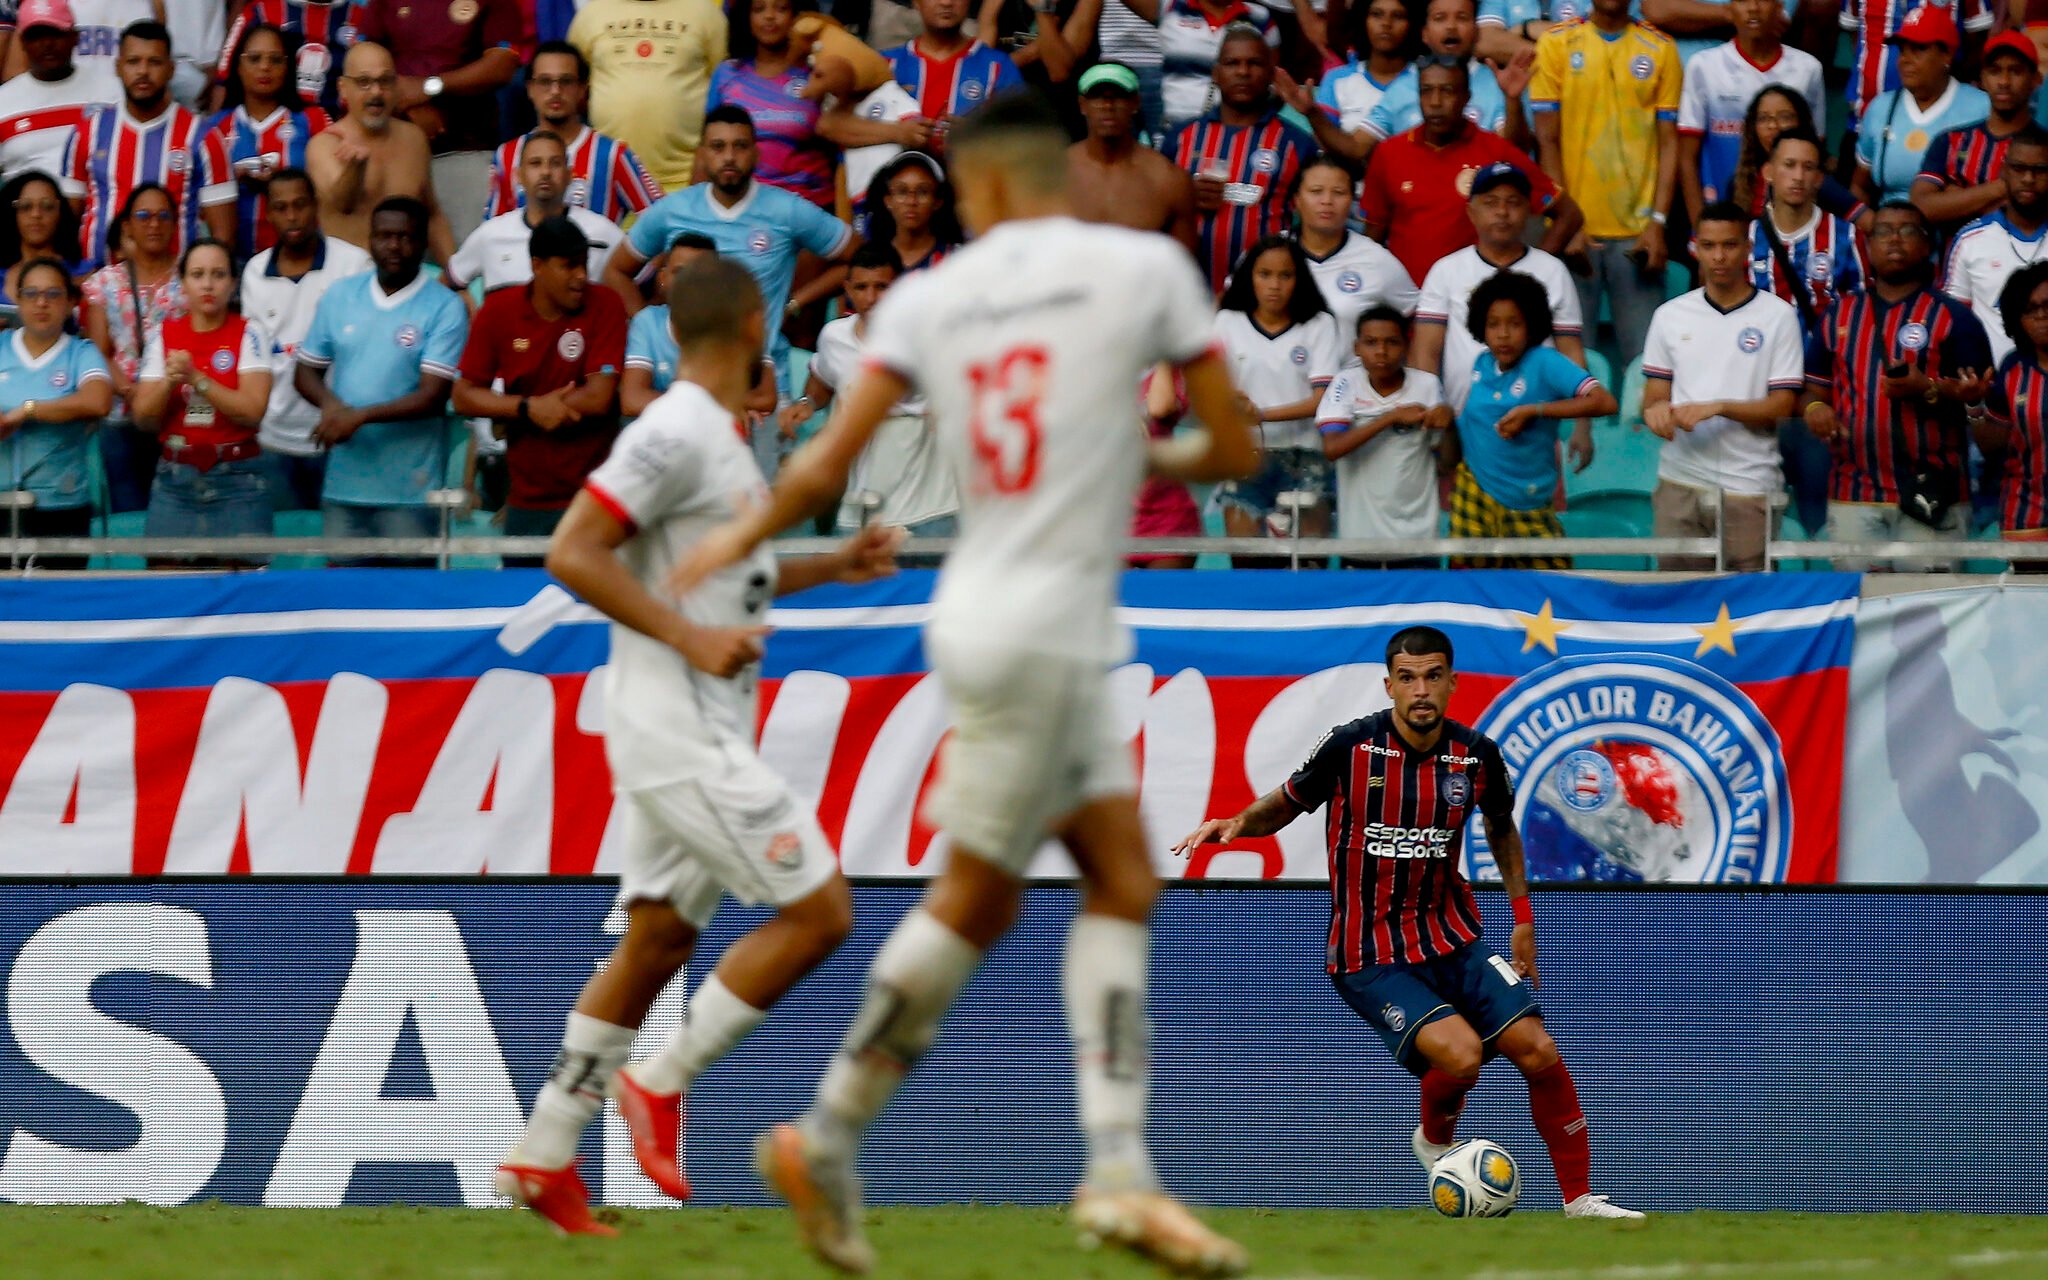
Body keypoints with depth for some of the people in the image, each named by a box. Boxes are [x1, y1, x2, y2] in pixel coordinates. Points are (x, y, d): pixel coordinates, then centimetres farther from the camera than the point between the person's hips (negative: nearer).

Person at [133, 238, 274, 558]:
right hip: (174, 483, 3)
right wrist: (169, 382, -14)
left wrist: (195, 378, -17)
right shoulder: (165, 336, 8)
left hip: (236, 482, -2)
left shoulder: (248, 335, -1)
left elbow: (253, 410, -12)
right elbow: (143, 418, 5)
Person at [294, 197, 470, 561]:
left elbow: (433, 396, -11)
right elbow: (306, 370, 14)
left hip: (408, 491, -4)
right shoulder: (340, 295, 9)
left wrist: (362, 416, -18)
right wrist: (330, 403, -9)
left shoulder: (445, 309, -5)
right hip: (343, 486, 4)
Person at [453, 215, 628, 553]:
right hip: (526, 498, 3)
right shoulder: (498, 311, 1)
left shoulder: (604, 307, -5)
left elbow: (599, 398, -13)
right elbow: (463, 398, 1)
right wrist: (530, 408, -14)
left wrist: (514, 415, -7)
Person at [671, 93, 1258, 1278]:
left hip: (988, 612, 5)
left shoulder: (928, 298, 4)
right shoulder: (1146, 267, -4)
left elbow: (826, 467, 4)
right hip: (1042, 635, -5)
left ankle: (1119, 1168, 1)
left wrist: (743, 538, 21)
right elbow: (1235, 448, 0)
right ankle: (828, 1141, 8)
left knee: (1124, 878, 9)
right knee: (975, 902, 4)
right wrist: (1156, 458, 20)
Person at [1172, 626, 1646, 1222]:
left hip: (1451, 938, 4)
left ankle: (1580, 1198, 9)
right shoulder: (1351, 747, -13)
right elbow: (1287, 803, 4)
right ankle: (1435, 1140, 11)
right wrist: (1238, 825, -16)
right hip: (1368, 956, -4)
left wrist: (1523, 919, 15)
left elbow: (1500, 827, 18)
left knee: (1539, 1053, -8)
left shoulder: (1477, 755, -3)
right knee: (1461, 1054, -25)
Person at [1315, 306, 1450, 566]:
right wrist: (1392, 418, -21)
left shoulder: (1427, 385, -3)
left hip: (1416, 536, 0)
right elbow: (1332, 449, -18)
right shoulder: (1346, 384, -4)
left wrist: (1447, 425, -19)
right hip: (1360, 537, 0)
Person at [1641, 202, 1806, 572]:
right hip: (1680, 481, 3)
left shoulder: (1778, 316, 1)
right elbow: (1654, 394, 12)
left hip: (1749, 486, -3)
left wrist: (1718, 408, -17)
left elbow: (1782, 406, -3)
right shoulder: (1670, 316, 10)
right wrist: (1657, 412, -12)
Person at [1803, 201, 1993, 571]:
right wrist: (1815, 407, -4)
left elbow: (1979, 398, -1)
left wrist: (1927, 389, -18)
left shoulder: (1952, 317, 3)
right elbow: (1816, 388, 19)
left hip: (1929, 497, -3)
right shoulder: (1839, 315, 15)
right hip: (1853, 496, 3)